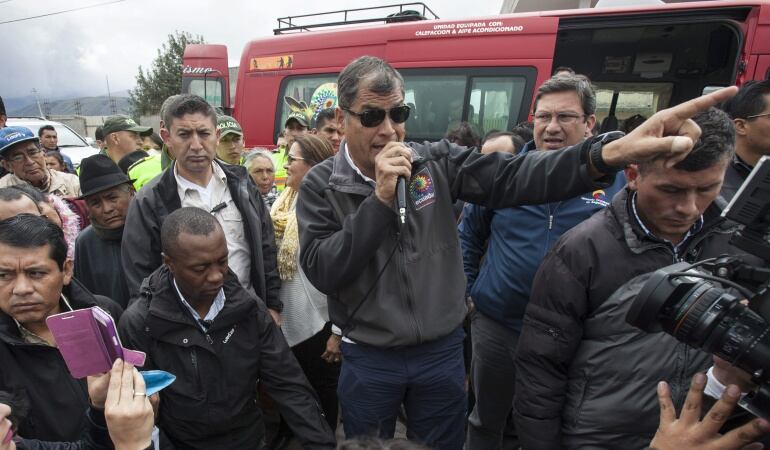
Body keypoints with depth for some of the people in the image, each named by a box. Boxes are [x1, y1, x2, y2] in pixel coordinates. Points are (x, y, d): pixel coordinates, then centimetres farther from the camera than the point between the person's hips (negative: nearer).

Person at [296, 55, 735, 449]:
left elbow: (512, 176, -18)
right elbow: (321, 271, -18)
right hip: (369, 360, 0)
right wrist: (380, 199, -27)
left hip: (443, 352, 1)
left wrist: (611, 153, -33)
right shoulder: (320, 185, -9)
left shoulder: (435, 161, -7)